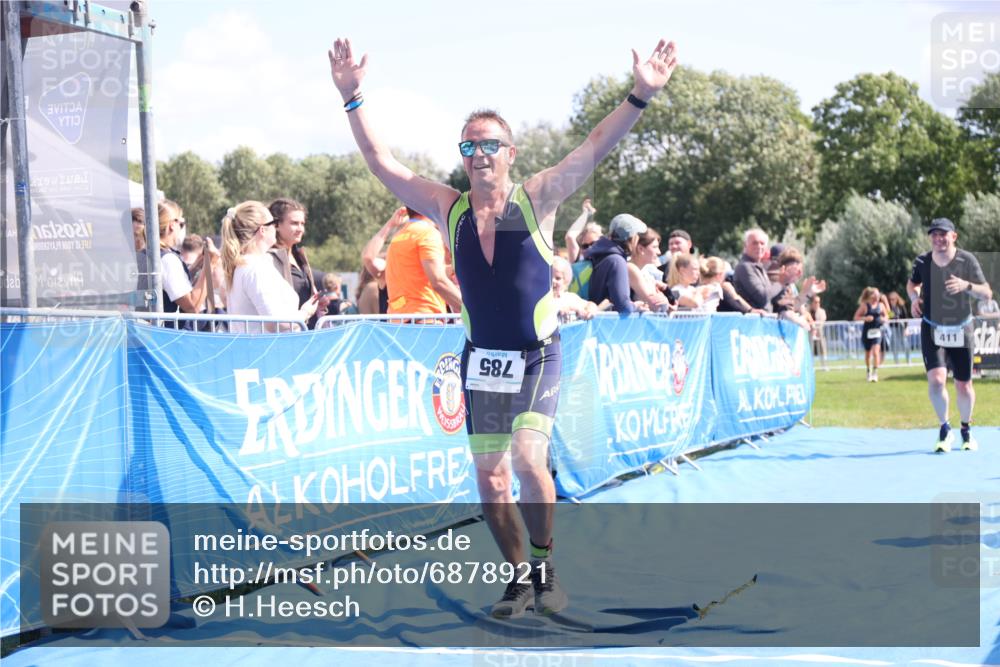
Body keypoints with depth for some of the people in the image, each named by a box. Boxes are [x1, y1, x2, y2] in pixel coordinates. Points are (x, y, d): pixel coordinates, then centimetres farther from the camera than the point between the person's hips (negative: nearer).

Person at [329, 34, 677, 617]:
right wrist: (354, 98, -7)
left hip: (537, 357, -3)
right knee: (489, 476, 4)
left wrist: (640, 96, -24)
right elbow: (382, 163, 0)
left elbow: (594, 150, -14)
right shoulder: (449, 209, 1)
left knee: (528, 458, -21)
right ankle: (521, 578, 20)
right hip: (481, 360, 3)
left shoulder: (536, 200, -5)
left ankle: (544, 567, -3)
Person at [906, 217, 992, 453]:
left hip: (960, 330, 0)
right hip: (932, 330, 0)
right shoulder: (923, 262, -7)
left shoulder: (967, 260, -12)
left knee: (964, 384, 6)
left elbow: (987, 294, -13)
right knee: (936, 379, -18)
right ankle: (945, 430, 3)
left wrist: (966, 285, -32)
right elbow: (912, 283, 14)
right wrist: (914, 298, -8)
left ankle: (966, 430, 32)